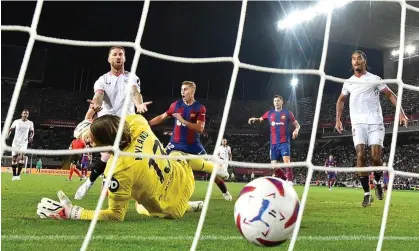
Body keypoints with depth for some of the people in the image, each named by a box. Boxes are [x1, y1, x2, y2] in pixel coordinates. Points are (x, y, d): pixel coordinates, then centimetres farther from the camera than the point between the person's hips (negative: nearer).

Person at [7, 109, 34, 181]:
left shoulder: (30, 123, 5)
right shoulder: (16, 121, 5)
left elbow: (32, 132, 11)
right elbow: (11, 129, 12)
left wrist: (31, 137, -9)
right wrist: (8, 134, -7)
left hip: (24, 142, -1)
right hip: (15, 142, 1)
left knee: (22, 155, -22)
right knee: (14, 158, 1)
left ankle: (18, 174, -20)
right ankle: (14, 175, 15)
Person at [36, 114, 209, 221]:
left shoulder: (117, 171, -39)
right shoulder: (140, 126, -23)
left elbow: (115, 216, -27)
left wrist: (71, 212, -29)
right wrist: (97, 128, -3)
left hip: (171, 210, -4)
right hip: (186, 177, 5)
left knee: (141, 208, 32)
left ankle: (189, 207, 27)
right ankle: (215, 168, 65)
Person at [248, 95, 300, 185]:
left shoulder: (287, 113, 3)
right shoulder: (270, 113, 11)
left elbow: (297, 124, 7)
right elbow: (261, 119, 23)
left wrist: (296, 130, -16)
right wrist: (255, 119, 0)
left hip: (284, 142, -3)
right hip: (274, 143, 4)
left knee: (286, 161, -22)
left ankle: (290, 181, -16)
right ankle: (285, 179, 19)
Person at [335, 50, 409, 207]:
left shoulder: (374, 79, 5)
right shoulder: (348, 82, 14)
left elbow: (390, 95, 6)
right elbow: (341, 100, 27)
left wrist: (401, 112, -7)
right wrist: (338, 119, 16)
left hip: (375, 122, -2)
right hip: (358, 123, 2)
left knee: (376, 157, -9)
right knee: (360, 156, -13)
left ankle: (378, 183, 23)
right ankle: (367, 194, -4)